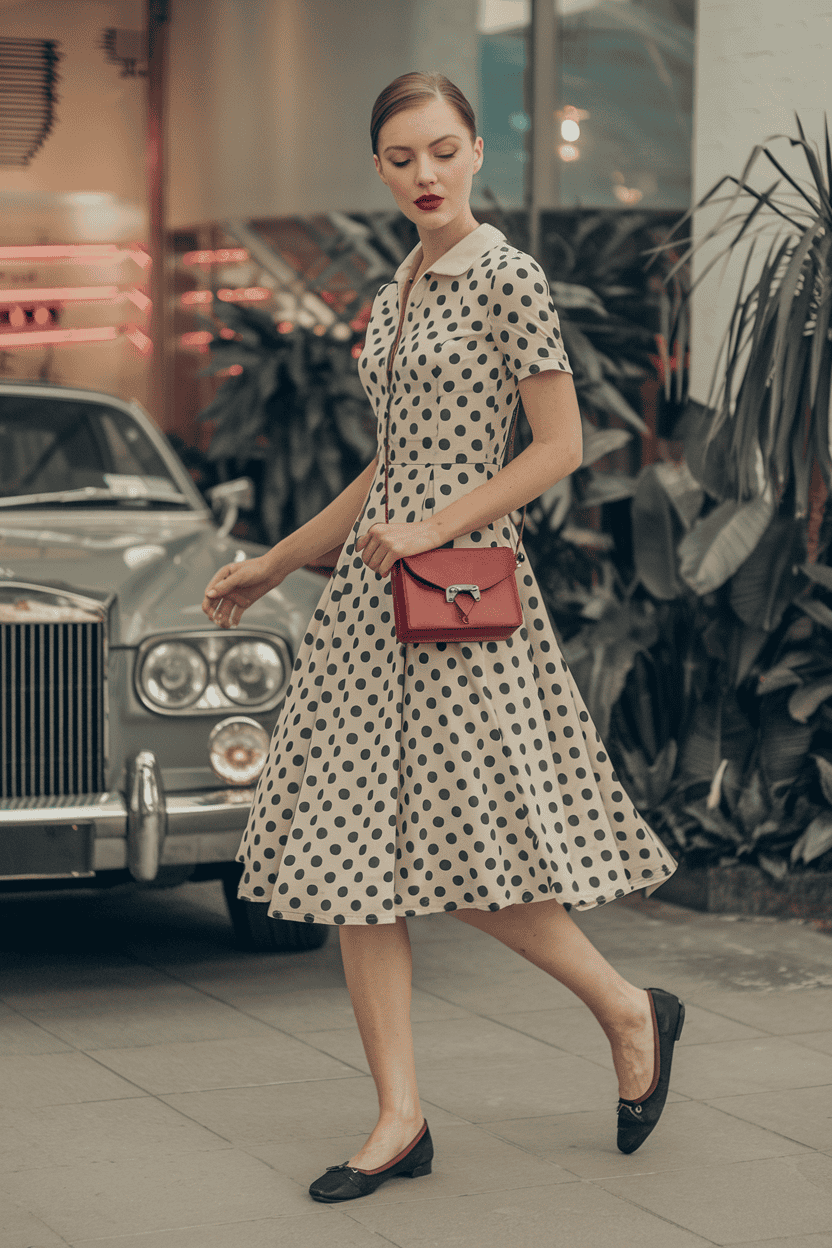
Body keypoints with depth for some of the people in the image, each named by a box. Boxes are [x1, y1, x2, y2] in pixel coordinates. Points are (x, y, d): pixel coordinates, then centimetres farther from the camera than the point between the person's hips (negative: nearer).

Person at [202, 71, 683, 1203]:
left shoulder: (507, 279, -7)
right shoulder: (395, 296, 15)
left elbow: (560, 446, -10)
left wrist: (432, 530, -16)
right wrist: (274, 566, 24)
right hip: (371, 595, 8)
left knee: (463, 849, -8)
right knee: (354, 849, 1)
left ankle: (632, 1013, 16)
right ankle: (401, 1118, 6)